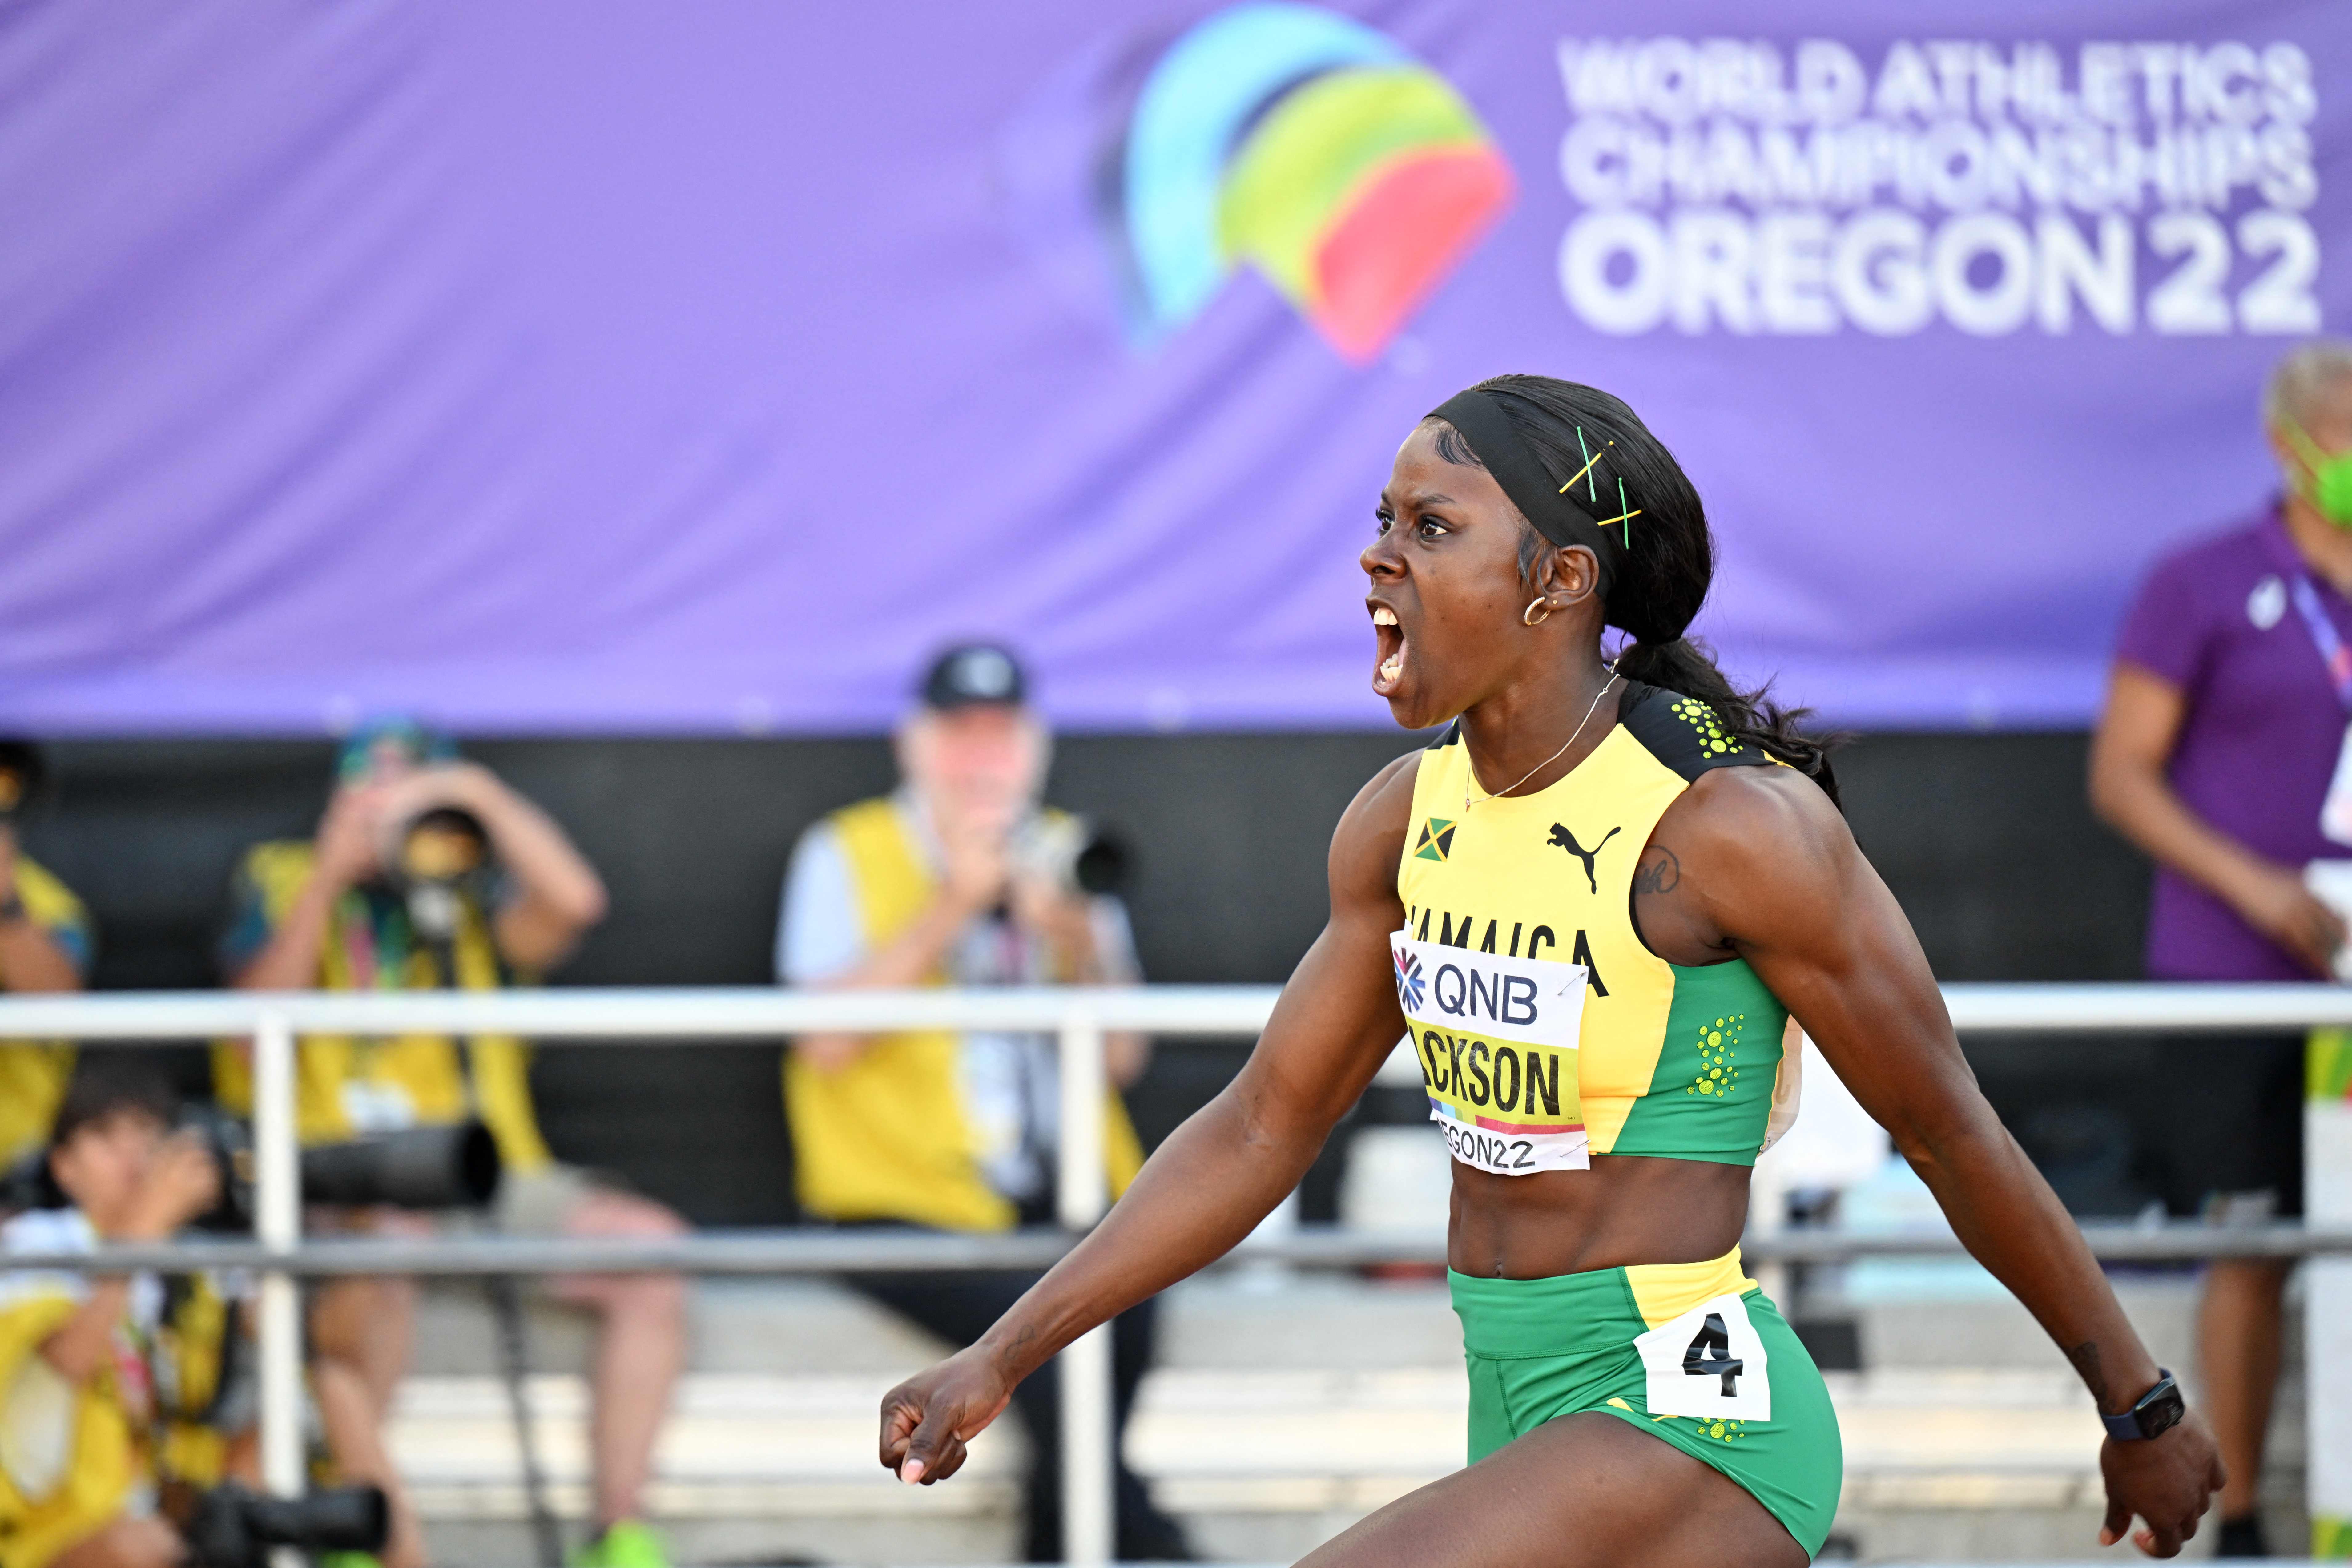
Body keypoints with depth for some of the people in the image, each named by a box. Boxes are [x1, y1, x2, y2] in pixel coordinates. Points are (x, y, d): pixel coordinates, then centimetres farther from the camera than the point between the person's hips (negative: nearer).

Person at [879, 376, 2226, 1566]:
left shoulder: (1734, 824, -16)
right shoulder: (1407, 819, 4)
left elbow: (1954, 1139, -7)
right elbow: (1264, 1127, 14)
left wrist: (2142, 1410, 2)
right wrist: (1002, 1359, 9)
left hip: (1694, 1429, -8)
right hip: (1525, 1420, 8)